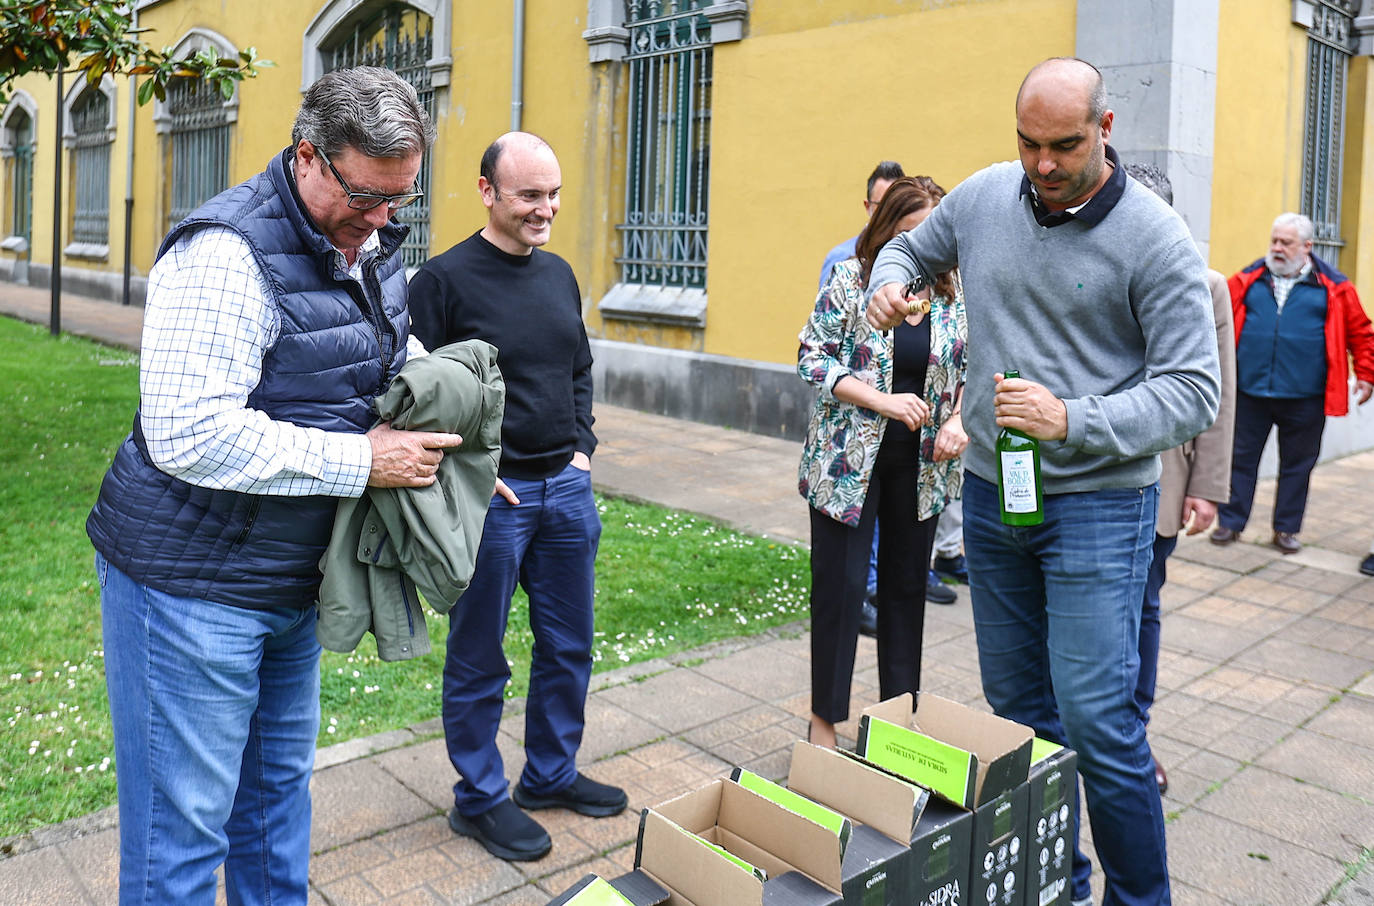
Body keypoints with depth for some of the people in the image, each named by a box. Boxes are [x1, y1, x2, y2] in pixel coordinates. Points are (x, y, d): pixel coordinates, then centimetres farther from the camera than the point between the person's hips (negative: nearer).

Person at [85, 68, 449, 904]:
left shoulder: (372, 244, 6)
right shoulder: (227, 253, -22)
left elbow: (397, 355, 23)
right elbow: (189, 436, -28)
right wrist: (359, 461, -25)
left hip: (293, 577, 9)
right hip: (192, 583, -8)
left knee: (280, 784, 22)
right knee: (183, 827, 4)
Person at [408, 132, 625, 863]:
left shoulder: (559, 274, 9)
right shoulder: (443, 280, -11)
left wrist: (582, 446, 9)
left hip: (566, 487, 7)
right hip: (488, 496, -6)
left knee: (568, 644, 17)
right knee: (479, 660, 8)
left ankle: (550, 774, 36)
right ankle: (479, 798, 26)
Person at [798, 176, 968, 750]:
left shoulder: (953, 290, 4)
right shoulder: (850, 278, -8)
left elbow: (970, 368, 11)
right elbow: (812, 358, -11)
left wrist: (958, 420, -9)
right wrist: (884, 401, -20)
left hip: (922, 464, 4)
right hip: (849, 460, -4)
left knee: (907, 586, 13)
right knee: (840, 586, 0)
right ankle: (825, 721, 15)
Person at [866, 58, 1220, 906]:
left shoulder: (1156, 238, -12)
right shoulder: (984, 197, 2)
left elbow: (1192, 390, -15)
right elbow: (909, 246, 21)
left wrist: (1072, 422, -28)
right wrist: (888, 283, -3)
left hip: (1097, 504, -5)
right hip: (990, 494, 5)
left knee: (1095, 721, -8)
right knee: (1017, 710, 15)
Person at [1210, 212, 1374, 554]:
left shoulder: (1334, 288, 2)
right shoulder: (1247, 281, 4)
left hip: (1304, 397, 0)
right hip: (1249, 391, 1)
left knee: (1297, 464, 9)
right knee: (1241, 458, 7)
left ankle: (1286, 529, 22)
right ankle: (1230, 522, 18)